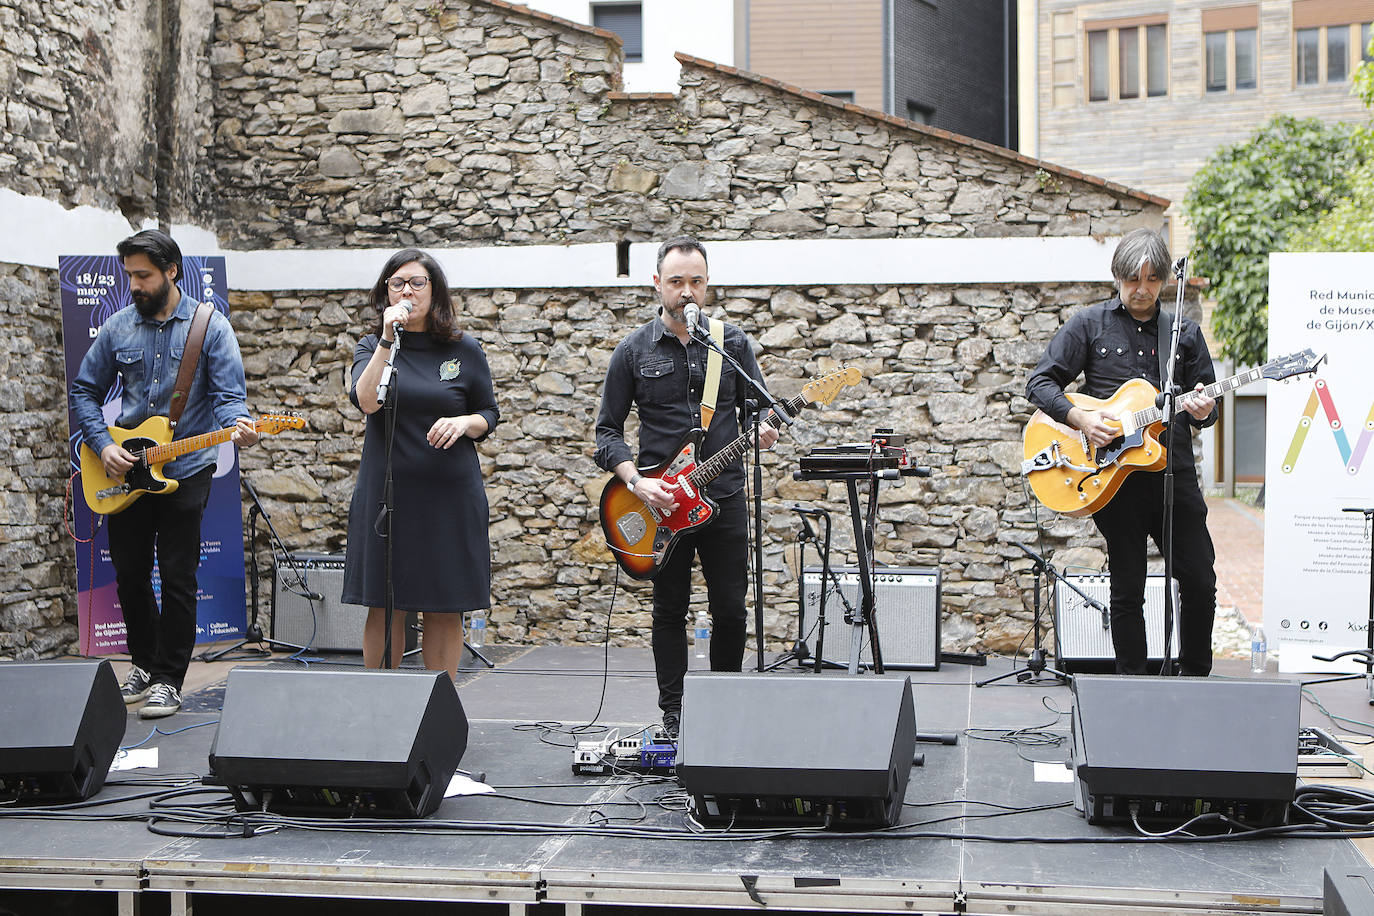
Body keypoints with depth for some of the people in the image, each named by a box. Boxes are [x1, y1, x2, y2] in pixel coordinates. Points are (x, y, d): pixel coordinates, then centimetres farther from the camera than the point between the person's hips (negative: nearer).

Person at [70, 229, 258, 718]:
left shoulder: (211, 327, -4)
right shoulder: (117, 327, 5)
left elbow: (229, 395, -9)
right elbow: (85, 391, 10)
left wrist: (236, 427, -31)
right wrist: (103, 445, -4)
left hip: (185, 471, -4)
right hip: (123, 473, 4)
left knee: (177, 577, -2)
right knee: (130, 573, 10)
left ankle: (168, 679, 7)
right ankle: (144, 661, 29)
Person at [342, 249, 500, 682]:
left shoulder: (464, 350, 5)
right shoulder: (372, 347, 4)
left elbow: (489, 415, 11)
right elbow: (367, 401, -15)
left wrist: (464, 423, -10)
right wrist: (388, 340, -20)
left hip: (450, 495, 0)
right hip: (387, 493, 0)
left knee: (445, 610, 4)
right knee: (384, 608, 3)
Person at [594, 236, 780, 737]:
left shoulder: (733, 342, 5)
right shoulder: (634, 351, 1)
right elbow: (607, 431, 1)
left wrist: (764, 428, -14)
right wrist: (635, 482, -14)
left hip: (724, 497, 1)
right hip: (661, 500, -1)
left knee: (731, 611, 3)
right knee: (670, 611, 6)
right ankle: (673, 716, 16)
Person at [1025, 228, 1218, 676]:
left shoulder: (1185, 332, 11)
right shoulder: (1090, 324, 3)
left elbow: (1206, 399, 16)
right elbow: (1040, 383, 2)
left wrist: (1202, 412, -9)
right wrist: (1081, 418, -13)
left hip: (1173, 468, 2)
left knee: (1200, 580, 1)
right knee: (1128, 588, 4)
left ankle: (1195, 677, 20)